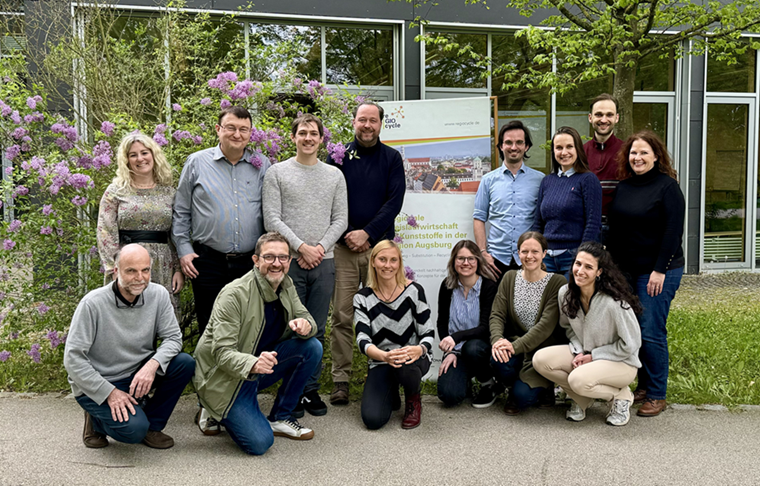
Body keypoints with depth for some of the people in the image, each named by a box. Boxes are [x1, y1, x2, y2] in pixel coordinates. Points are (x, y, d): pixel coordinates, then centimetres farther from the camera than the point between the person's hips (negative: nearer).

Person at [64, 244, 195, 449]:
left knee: (184, 363, -20)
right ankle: (98, 418, 9)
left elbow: (173, 337, -7)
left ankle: (151, 425, 0)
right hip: (96, 385, -5)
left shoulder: (158, 295, -8)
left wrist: (152, 365, -27)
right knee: (133, 430, -27)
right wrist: (110, 392, -22)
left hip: (138, 374, 5)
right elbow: (73, 359, -18)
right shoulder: (93, 304, -20)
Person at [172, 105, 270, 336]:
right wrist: (184, 250, 0)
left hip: (251, 262, 1)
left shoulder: (262, 166, 8)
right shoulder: (197, 162, 4)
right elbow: (181, 211, 8)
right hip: (208, 262, -1)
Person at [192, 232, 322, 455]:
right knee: (259, 443, -21)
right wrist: (253, 364, -47)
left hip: (263, 361, 7)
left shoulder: (286, 286, 0)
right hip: (225, 376, -7)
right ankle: (214, 413, 10)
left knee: (312, 347, -14)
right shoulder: (234, 294, -23)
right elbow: (222, 353, -26)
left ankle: (280, 418, 1)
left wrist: (305, 325, -22)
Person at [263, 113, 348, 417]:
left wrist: (321, 247, -6)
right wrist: (302, 247, -11)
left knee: (316, 331, 8)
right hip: (289, 262, -3)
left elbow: (341, 219, 8)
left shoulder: (335, 175, 13)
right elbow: (272, 220, -4)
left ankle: (311, 390, 18)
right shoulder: (277, 173, 4)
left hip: (324, 262, 3)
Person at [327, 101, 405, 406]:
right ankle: (340, 380, 7)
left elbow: (394, 202, -2)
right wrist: (347, 236, -7)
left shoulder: (392, 158, 7)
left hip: (379, 246, 0)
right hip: (344, 246, 0)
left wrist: (367, 233, -11)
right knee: (342, 316, -1)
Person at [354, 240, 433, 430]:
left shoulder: (413, 291, -7)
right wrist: (384, 356, -35)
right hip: (380, 363, 1)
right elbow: (362, 340, -13)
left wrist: (419, 350, -32)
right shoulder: (363, 298, -2)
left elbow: (428, 334, -7)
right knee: (373, 419, -20)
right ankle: (391, 393, 18)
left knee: (406, 365, -39)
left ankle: (413, 400, -1)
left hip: (414, 359, -1)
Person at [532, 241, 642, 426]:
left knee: (579, 379, -34)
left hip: (621, 362, -6)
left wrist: (593, 356, -15)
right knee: (540, 359, -18)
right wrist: (579, 351, -7)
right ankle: (582, 399, 6)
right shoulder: (565, 293, -9)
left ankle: (621, 395, -1)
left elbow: (631, 344, -17)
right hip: (583, 353, 6)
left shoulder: (614, 302, -27)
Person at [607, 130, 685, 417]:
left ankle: (657, 395, 6)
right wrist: (613, 265, 11)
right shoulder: (623, 187, 11)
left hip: (658, 271, -6)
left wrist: (660, 270, -15)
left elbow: (673, 231, -12)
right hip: (626, 270, 6)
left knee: (651, 332, -6)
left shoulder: (667, 186, -7)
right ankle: (643, 386, 21)